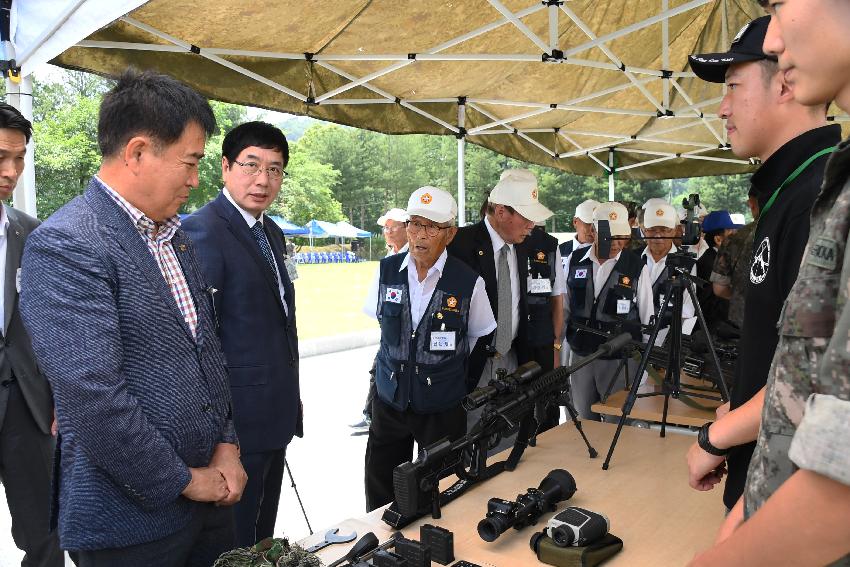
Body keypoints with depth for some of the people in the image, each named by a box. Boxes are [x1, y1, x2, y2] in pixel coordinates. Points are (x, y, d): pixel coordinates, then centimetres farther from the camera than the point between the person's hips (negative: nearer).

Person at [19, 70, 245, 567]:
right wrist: (182, 481, -13)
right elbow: (93, 398, -23)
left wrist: (227, 444, 1)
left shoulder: (176, 235, 8)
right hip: (132, 517, -7)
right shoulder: (63, 245, -18)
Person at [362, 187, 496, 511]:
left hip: (442, 409, -2)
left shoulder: (468, 283, -12)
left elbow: (479, 338, 2)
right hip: (390, 400, 3)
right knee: (380, 492, 14)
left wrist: (447, 369, 7)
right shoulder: (387, 271, -4)